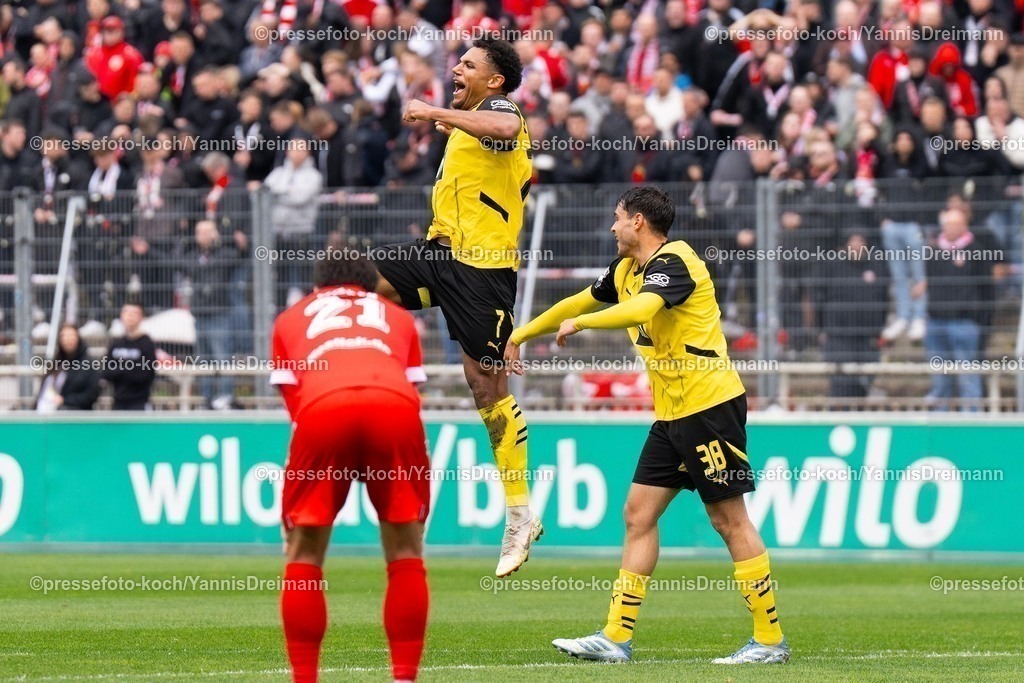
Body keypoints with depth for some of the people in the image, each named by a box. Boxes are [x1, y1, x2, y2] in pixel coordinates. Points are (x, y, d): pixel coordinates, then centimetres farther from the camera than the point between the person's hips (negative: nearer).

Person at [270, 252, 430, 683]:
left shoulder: (291, 320, 34)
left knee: (303, 552, 14)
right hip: (396, 407, 1)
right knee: (405, 551, 15)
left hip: (322, 409, 0)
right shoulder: (398, 318, 36)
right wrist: (379, 466, 29)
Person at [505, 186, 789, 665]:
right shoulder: (627, 270, 14)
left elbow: (640, 309, -34)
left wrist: (580, 322, -24)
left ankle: (770, 640, -1)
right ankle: (616, 637, 6)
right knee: (639, 514, 6)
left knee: (730, 520, -6)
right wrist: (520, 335, 33)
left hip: (709, 406, -10)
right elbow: (580, 302, 28)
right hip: (671, 413, 10)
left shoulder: (673, 263, -15)